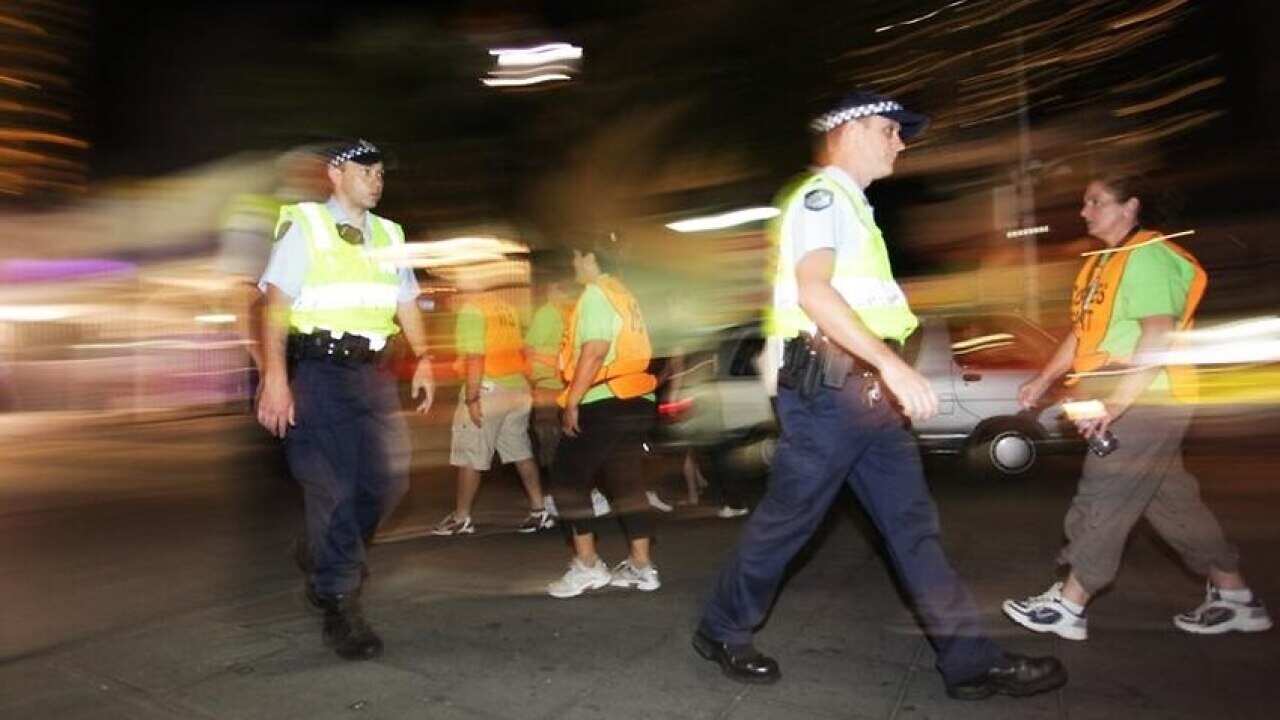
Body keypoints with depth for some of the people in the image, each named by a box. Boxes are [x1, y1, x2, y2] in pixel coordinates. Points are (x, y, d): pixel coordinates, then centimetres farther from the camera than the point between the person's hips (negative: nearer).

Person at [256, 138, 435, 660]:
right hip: (318, 369, -5)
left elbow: (406, 304, 18)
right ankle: (339, 606, 9)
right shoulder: (304, 226, 0)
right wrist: (275, 376, -18)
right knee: (332, 488, -4)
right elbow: (276, 304, -8)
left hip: (372, 372, 5)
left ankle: (329, 561, 30)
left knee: (388, 480, 3)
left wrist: (424, 359, 6)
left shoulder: (388, 235, 16)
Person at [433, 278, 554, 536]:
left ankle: (461, 518, 13)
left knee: (469, 457, 4)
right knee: (521, 453, 13)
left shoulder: (471, 309, -11)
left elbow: (475, 358, -18)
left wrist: (471, 398, -18)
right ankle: (539, 511, 15)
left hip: (488, 391, -8)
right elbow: (518, 350, 12)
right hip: (518, 389, 8)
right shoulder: (506, 306, 12)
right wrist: (515, 380, 17)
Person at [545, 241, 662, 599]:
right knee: (627, 483, 10)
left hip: (603, 403, -9)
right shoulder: (624, 295, 20)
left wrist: (572, 401, -20)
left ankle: (587, 565, 1)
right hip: (635, 402, 9)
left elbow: (594, 351, -20)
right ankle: (641, 567, 11)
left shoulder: (596, 294, -9)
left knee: (567, 479, 1)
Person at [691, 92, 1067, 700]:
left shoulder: (851, 204, 23)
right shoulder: (821, 194, -7)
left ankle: (970, 659, 11)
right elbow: (813, 290, -22)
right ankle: (721, 630, 19)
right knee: (788, 517, 1)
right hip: (827, 385, -9)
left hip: (864, 389, 10)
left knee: (912, 519, 6)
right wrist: (891, 362, -29)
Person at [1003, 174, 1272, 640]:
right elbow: (1084, 331, 20)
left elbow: (1158, 338, -22)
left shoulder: (1147, 257, -14)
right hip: (1126, 401, 10)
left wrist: (1114, 404, -28)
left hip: (1145, 400, -10)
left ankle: (1067, 606, 6)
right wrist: (1044, 379, 14)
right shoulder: (1106, 261, 16)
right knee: (1170, 500, 15)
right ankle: (1234, 598, 27)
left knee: (1102, 501, -4)